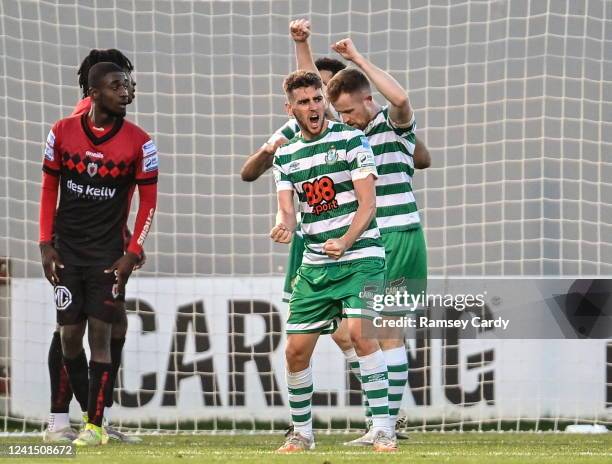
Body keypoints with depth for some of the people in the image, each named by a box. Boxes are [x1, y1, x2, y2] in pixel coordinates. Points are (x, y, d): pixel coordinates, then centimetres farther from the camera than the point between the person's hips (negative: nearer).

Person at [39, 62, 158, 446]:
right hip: (67, 251, 2)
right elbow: (49, 190, 7)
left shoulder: (138, 142, -6)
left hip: (108, 254, -2)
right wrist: (46, 245, 2)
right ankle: (88, 412, 16)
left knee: (100, 335, -6)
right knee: (70, 335, 2)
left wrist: (132, 254, -7)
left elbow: (148, 201, 0)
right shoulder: (62, 133, -2)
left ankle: (95, 424, -3)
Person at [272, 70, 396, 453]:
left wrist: (345, 241, -25)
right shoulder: (285, 156, 10)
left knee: (360, 331, -24)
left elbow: (368, 203, -9)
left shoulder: (351, 140, -4)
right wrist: (283, 227, -21)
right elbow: (287, 210, 4)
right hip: (314, 264, 5)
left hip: (359, 255, -5)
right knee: (296, 349, 2)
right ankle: (302, 432, 20)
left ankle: (383, 428, -21)